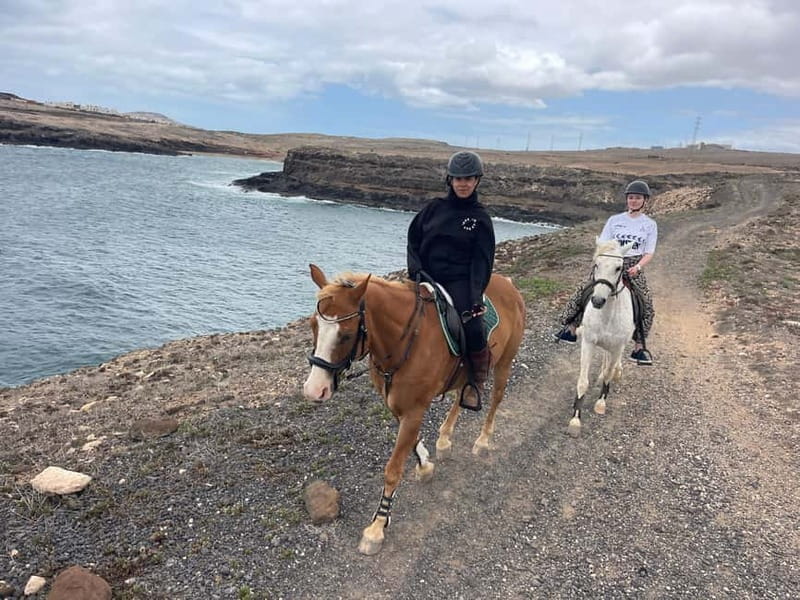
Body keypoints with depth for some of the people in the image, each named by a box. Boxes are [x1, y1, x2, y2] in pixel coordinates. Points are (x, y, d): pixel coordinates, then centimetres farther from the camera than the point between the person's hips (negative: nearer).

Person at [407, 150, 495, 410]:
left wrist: (475, 293, -16)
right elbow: (413, 239, 14)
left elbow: (482, 260, -2)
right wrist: (416, 268, -3)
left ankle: (476, 382, -1)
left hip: (459, 281, -4)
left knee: (472, 328, -25)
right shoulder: (434, 208, 9)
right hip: (427, 279, 4)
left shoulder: (479, 217, 3)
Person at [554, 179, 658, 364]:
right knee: (583, 291, -14)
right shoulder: (614, 220, 9)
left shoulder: (650, 225, 7)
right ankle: (571, 329, -4)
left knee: (646, 304, -15)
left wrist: (638, 267, -17)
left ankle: (639, 347, -5)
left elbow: (649, 253, 2)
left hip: (634, 268, -1)